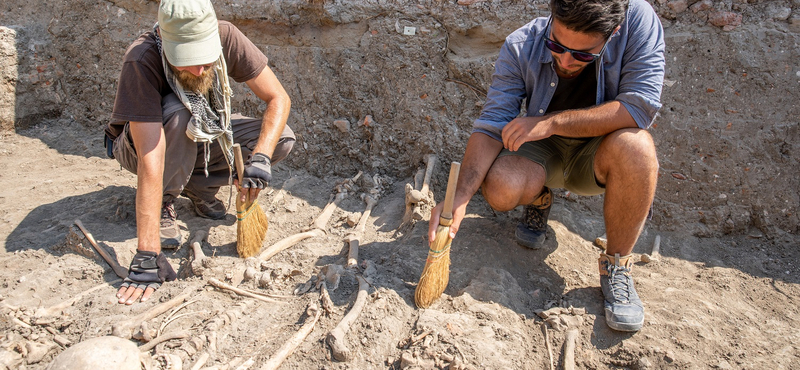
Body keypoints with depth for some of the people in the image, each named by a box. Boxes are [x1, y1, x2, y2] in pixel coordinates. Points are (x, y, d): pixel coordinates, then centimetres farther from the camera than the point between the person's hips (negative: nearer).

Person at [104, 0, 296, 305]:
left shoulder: (226, 37, -27)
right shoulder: (141, 61, -37)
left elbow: (278, 99, -21)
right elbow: (150, 162, -42)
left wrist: (260, 158, -38)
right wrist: (147, 256, -45)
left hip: (203, 134, 4)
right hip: (139, 142, -4)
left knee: (282, 139, -18)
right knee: (177, 112, -38)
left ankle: (197, 186, 1)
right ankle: (164, 202, -13)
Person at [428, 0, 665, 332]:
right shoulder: (521, 46, -20)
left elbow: (640, 106, -30)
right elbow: (491, 126, -22)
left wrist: (552, 122, -33)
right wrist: (459, 197, -34)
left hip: (595, 154, -1)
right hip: (543, 152, 1)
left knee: (634, 145, -35)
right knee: (499, 190, -30)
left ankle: (616, 265, -14)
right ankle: (539, 198, 11)